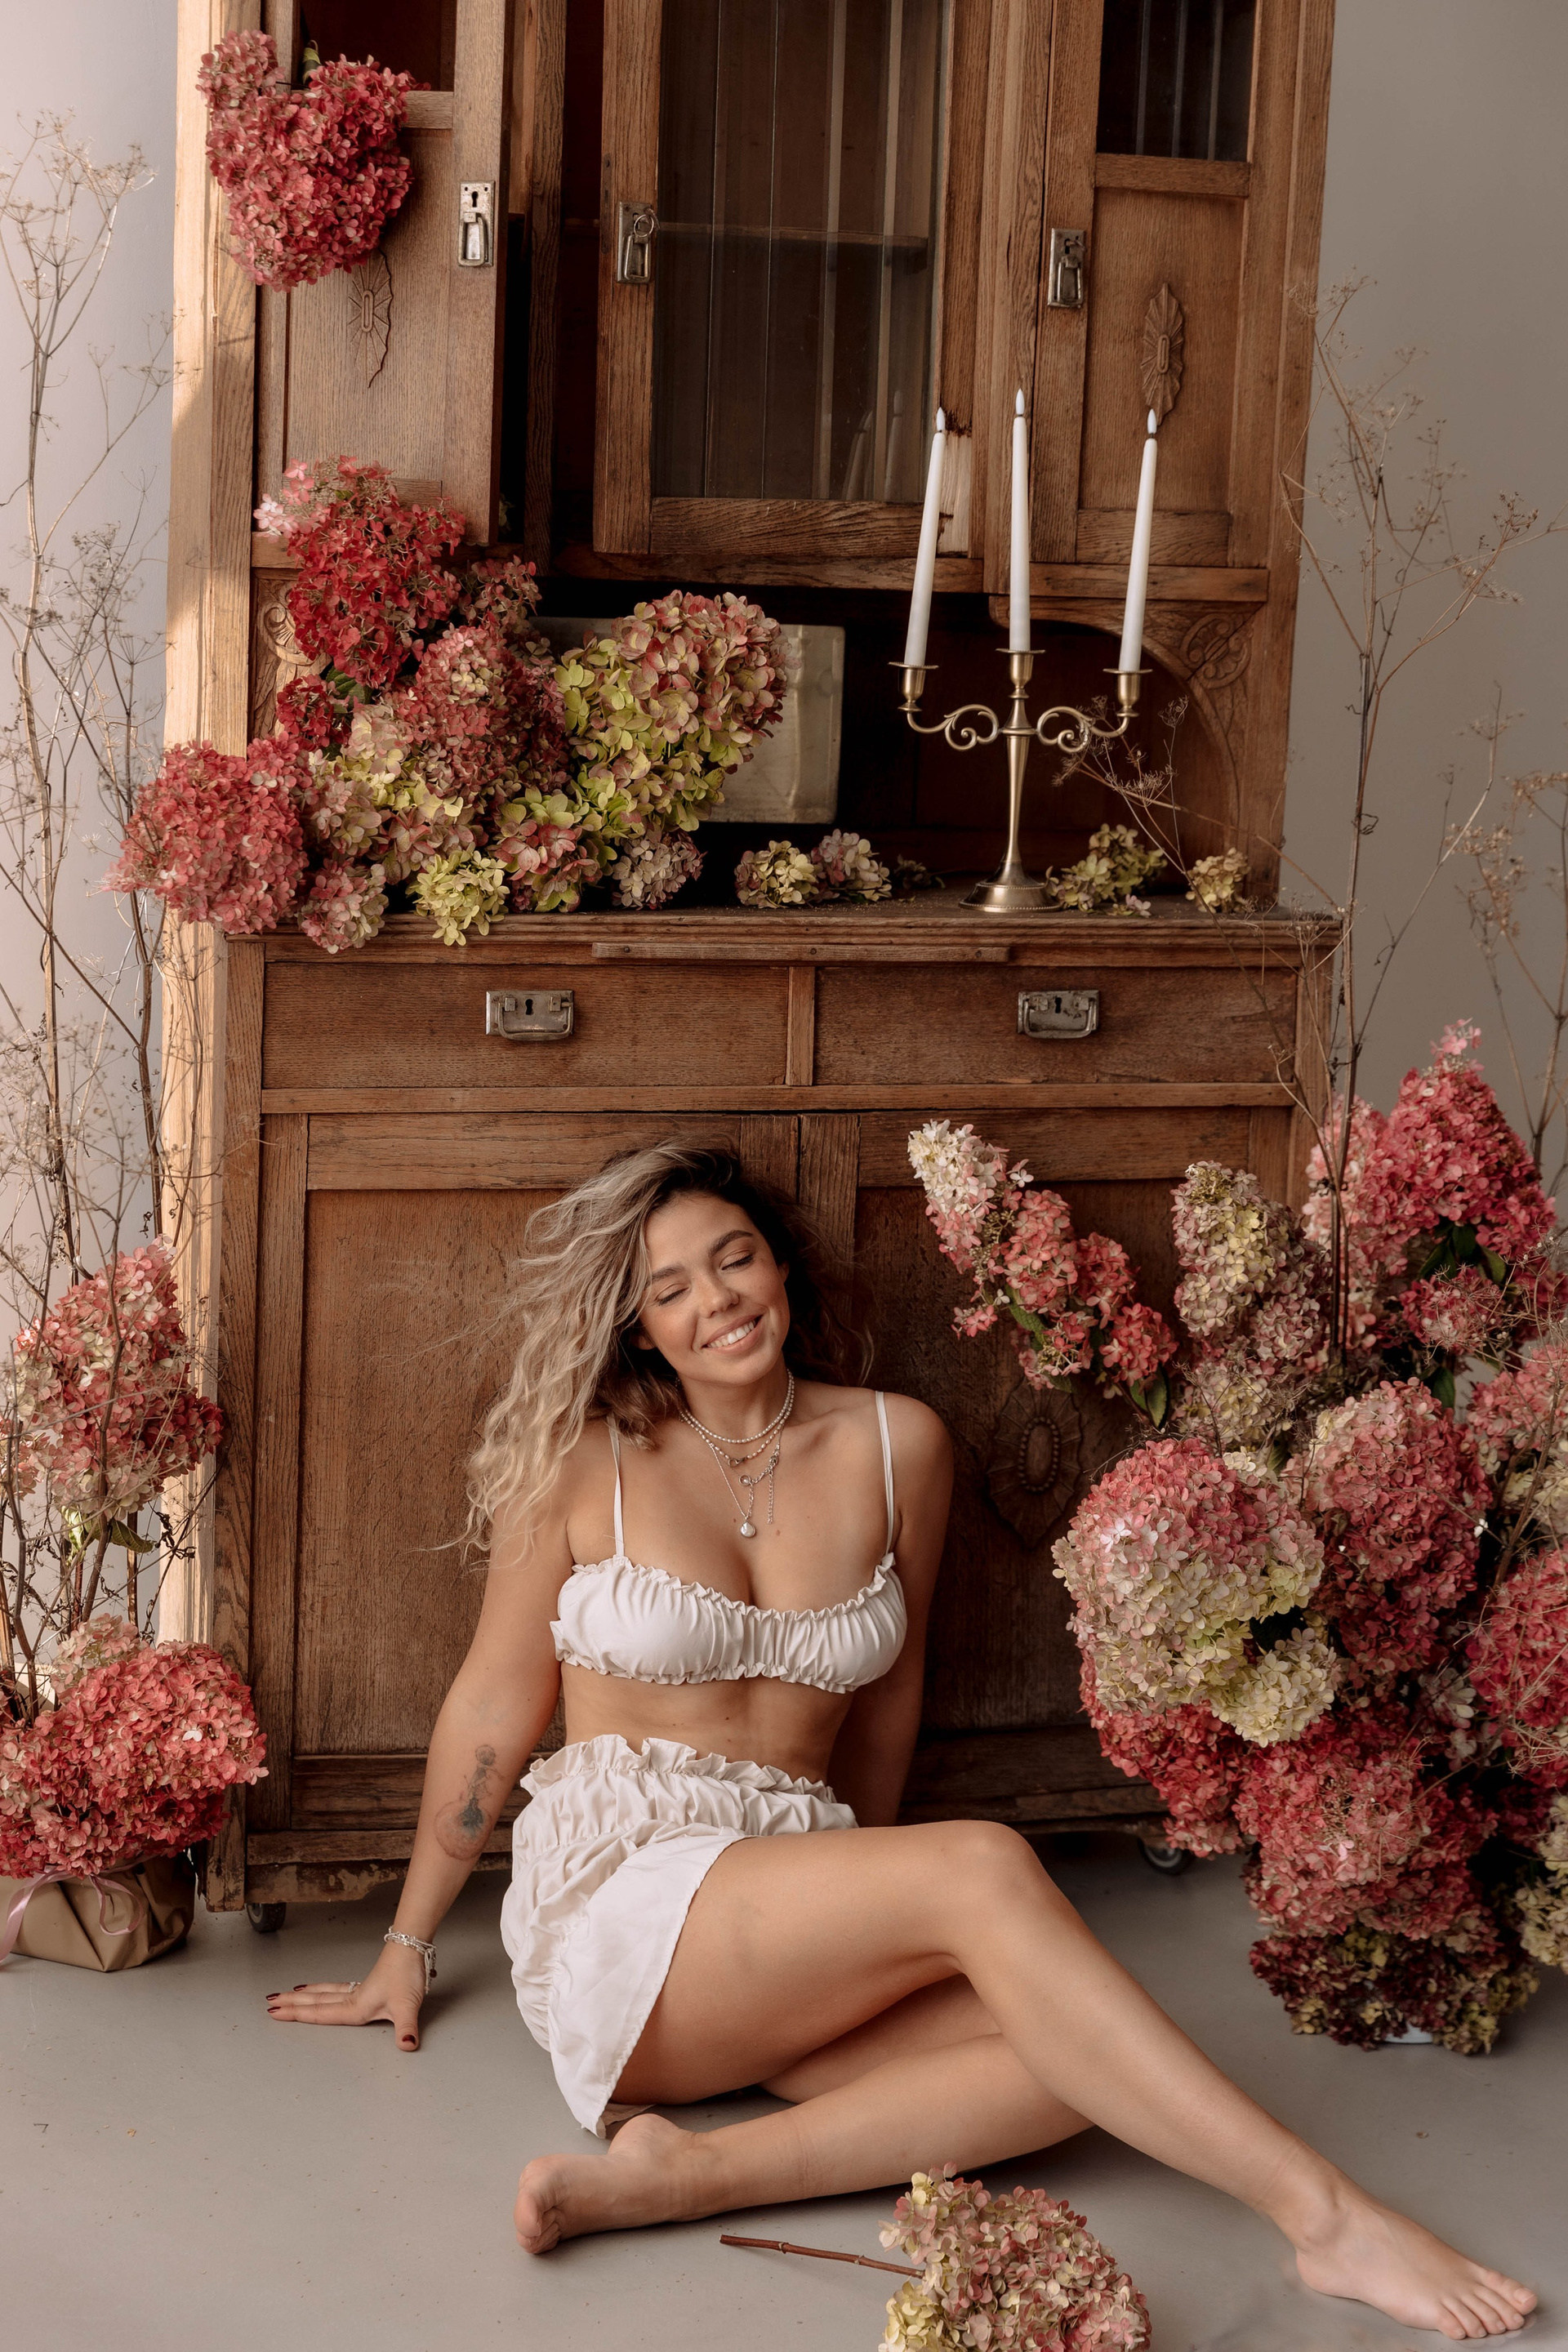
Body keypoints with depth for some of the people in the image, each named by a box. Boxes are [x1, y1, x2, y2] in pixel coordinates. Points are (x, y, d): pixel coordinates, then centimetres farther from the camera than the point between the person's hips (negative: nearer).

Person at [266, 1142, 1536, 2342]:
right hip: (618, 1903, -4)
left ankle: (689, 2174, -28)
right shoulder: (585, 1461, 0)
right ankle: (1323, 2213, -30)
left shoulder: (896, 1448, 7)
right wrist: (407, 1949, 15)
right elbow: (492, 1704, 7)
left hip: (793, 1928, 4)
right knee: (984, 1868, -29)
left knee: (1061, 2062, -25)